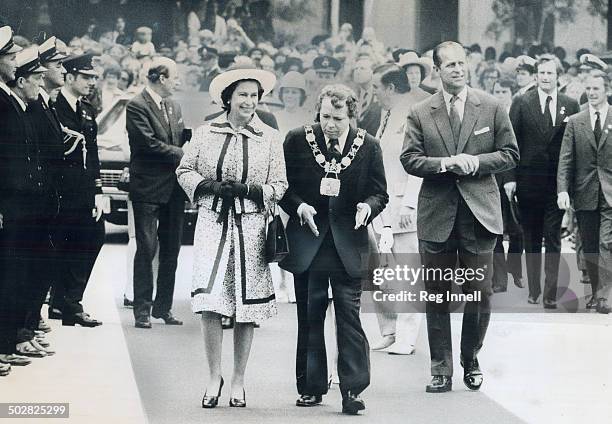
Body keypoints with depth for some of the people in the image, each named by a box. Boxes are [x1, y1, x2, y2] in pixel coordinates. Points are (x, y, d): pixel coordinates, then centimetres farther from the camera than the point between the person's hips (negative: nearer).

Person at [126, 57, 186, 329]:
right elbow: (149, 144, -18)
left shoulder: (174, 106, 15)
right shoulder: (137, 107, -9)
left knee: (171, 250, 10)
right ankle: (142, 309, 0)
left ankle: (163, 306, 18)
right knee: (146, 250, -5)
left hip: (173, 190, 7)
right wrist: (183, 154, -15)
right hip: (148, 190, -7)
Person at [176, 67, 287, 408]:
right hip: (213, 223, 0)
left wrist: (245, 189, -13)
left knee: (247, 308, 3)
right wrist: (211, 186, -7)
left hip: (251, 226, 0)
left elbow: (279, 186, 4)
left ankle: (238, 381, 17)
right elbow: (185, 170, 12)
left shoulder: (270, 138, 4)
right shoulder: (207, 133, 6)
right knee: (210, 302, -10)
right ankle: (214, 377, 5)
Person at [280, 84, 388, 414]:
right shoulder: (298, 140, -2)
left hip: (347, 242, -1)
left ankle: (352, 390, -6)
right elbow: (282, 186, 4)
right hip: (308, 239, 1)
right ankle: (311, 387, 17)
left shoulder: (368, 146, -2)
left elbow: (379, 192, 5)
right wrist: (299, 206, -14)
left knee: (349, 314, -7)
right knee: (309, 316, 8)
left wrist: (367, 206, -16)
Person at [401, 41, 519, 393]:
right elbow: (409, 159, 0)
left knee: (480, 294, 1)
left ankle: (471, 361, 22)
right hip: (436, 214, 1)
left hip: (479, 211, 0)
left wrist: (476, 162, -11)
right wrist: (445, 164, -16)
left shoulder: (491, 108, 5)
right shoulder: (420, 114, 5)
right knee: (437, 295, 5)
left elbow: (510, 154, 5)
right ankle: (441, 370, 12)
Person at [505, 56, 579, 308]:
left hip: (557, 183, 0)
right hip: (528, 181, 0)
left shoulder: (571, 106, 4)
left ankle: (550, 294, 0)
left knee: (553, 239, -2)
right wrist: (510, 178, -7)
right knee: (531, 239, 9)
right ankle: (533, 290, 19)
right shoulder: (522, 104, 1)